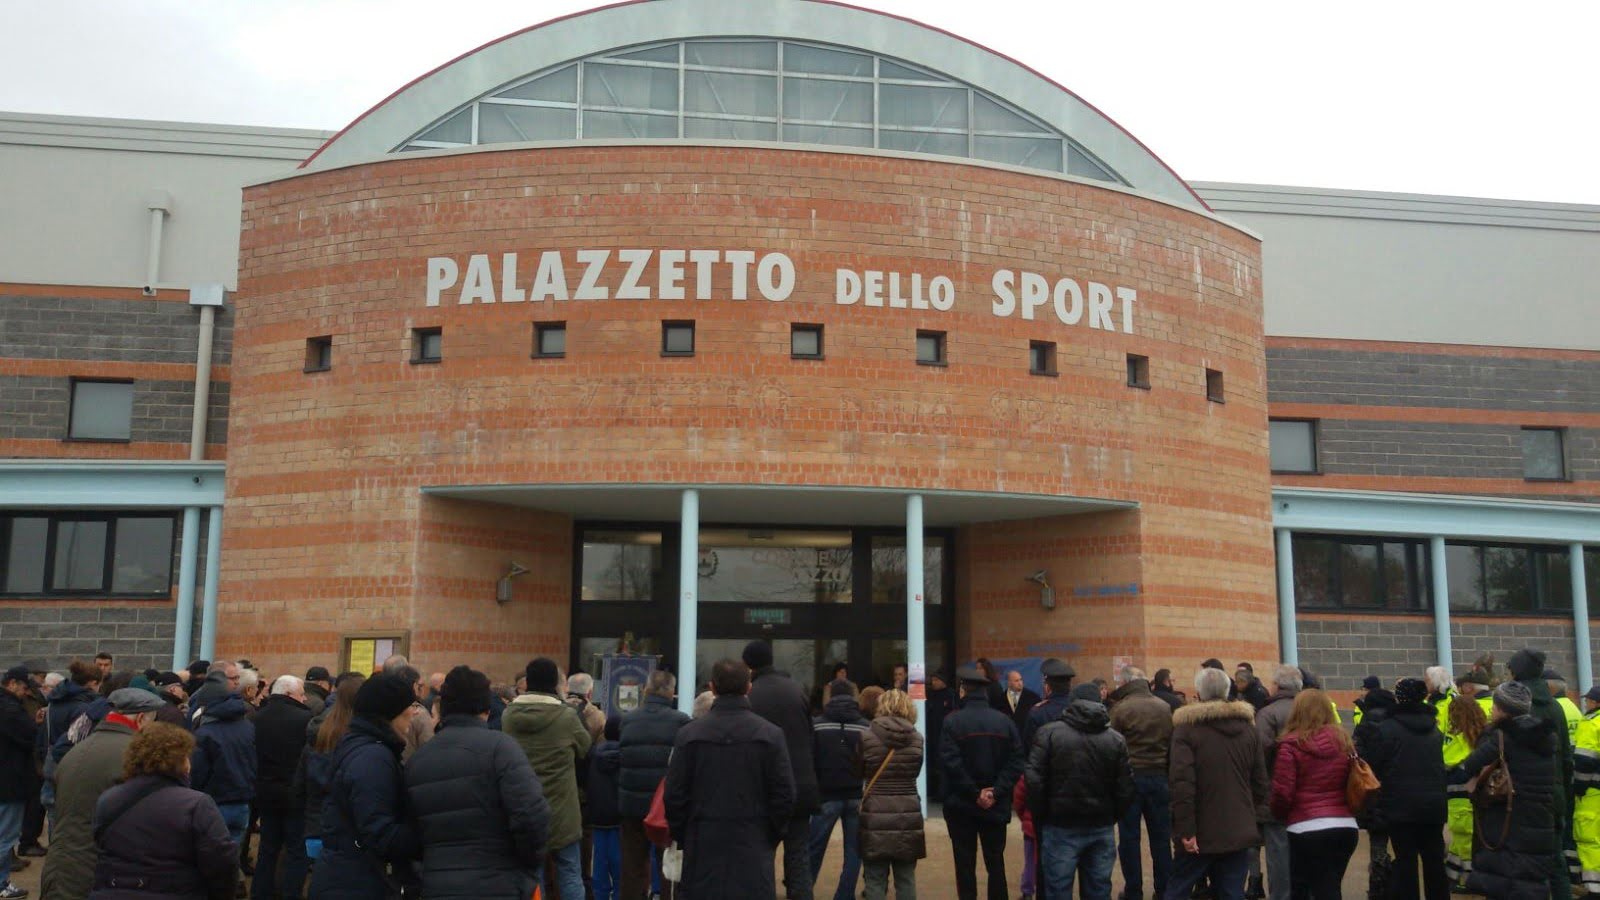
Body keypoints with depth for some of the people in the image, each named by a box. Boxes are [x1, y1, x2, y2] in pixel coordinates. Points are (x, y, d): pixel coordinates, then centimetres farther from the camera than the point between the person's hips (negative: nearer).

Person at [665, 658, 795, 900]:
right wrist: (772, 837, 9)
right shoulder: (771, 735, -5)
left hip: (702, 848, 1)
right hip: (753, 851, -1)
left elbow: (674, 796, 0)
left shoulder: (688, 735, -2)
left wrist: (683, 838, 12)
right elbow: (784, 796, -4)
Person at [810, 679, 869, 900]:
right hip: (856, 796, 1)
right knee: (853, 851, 7)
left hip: (827, 795, 0)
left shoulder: (817, 724, -2)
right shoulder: (864, 726, 2)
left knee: (815, 849, 8)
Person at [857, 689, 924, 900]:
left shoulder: (867, 736, -6)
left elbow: (858, 772, 6)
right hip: (908, 813, 2)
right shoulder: (917, 738, 0)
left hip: (876, 813, -2)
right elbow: (915, 771, 11)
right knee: (906, 879, 11)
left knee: (875, 879, 5)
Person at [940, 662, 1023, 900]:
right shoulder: (1005, 721, 1)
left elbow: (950, 762, -18)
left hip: (961, 804, -3)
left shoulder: (953, 720, -10)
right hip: (996, 806, 3)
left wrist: (974, 793, -13)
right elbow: (1016, 761, -5)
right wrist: (996, 792, -10)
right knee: (996, 862, 13)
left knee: (965, 863, 5)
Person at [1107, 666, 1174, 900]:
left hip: (1130, 776, -3)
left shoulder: (1120, 709, -10)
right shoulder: (1165, 708, 1)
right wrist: (1167, 773, 11)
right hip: (1159, 776, 3)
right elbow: (1173, 744, 5)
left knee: (1129, 837, 5)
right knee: (1161, 836, 11)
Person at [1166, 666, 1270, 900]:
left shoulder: (1186, 727, -9)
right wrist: (1256, 821, 16)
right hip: (1239, 832, 4)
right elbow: (1260, 781, 10)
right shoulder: (1248, 726, 9)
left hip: (1202, 833, -4)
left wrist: (1186, 829, -15)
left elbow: (1182, 783, -17)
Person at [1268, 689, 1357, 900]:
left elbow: (1282, 792, -9)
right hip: (1346, 826, 5)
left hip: (1307, 829, -5)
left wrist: (1279, 816, 10)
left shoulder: (1292, 744, -8)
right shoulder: (1343, 740, 7)